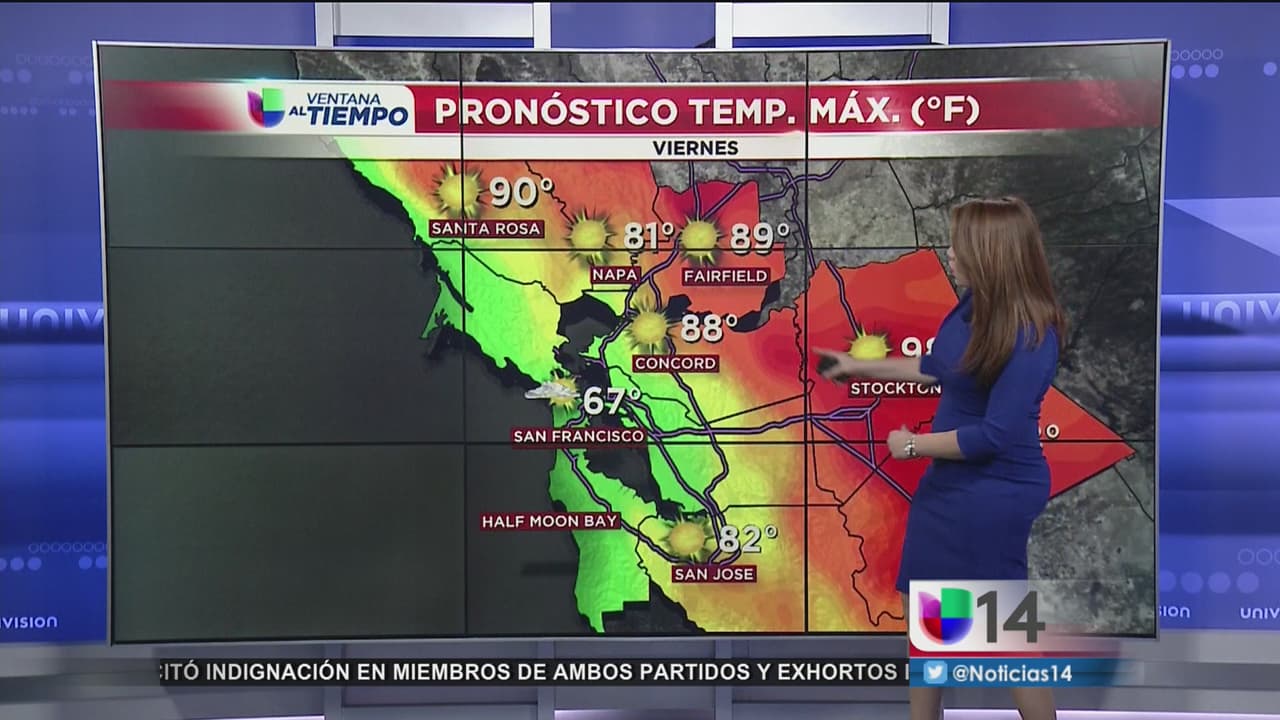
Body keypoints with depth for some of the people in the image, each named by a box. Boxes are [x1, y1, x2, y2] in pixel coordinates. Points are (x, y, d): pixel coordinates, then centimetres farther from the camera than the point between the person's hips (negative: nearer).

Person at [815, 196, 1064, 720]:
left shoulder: (1030, 338, -25)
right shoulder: (974, 302, -1)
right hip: (950, 480, 9)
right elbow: (938, 368, 14)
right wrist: (859, 366, 16)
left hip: (994, 491, -9)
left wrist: (913, 446, -14)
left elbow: (996, 434, -25)